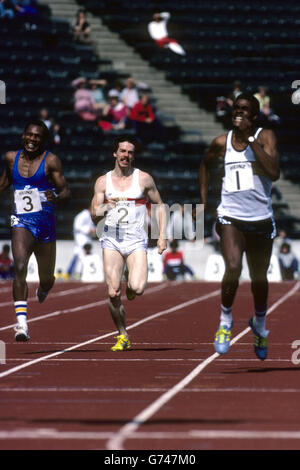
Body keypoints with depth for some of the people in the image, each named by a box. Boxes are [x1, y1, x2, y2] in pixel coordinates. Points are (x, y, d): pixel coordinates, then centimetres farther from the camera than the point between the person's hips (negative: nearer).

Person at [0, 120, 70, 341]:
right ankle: (21, 322, -30)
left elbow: (66, 190, -8)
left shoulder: (51, 161, -5)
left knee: (46, 279, 13)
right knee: (20, 268, -24)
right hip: (22, 222, 0)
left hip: (46, 223, 0)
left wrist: (56, 198, -29)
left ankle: (43, 290, 54)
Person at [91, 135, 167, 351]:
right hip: (112, 241, 1)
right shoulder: (103, 182, 7)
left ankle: (130, 287, 18)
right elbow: (95, 218, 7)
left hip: (136, 242, -1)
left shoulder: (144, 179, 4)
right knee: (113, 293, -9)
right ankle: (123, 336, 9)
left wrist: (162, 235, 2)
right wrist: (104, 208, -16)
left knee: (138, 288, -20)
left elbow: (160, 206, 12)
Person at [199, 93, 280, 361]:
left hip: (261, 219, 0)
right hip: (231, 217, 0)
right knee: (233, 268, -23)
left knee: (259, 279, 11)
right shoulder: (222, 142, 4)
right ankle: (225, 320, 0)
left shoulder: (265, 137, -3)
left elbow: (274, 173, -19)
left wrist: (251, 139, -19)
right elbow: (206, 165, 26)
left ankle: (260, 326, 38)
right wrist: (204, 200, 18)